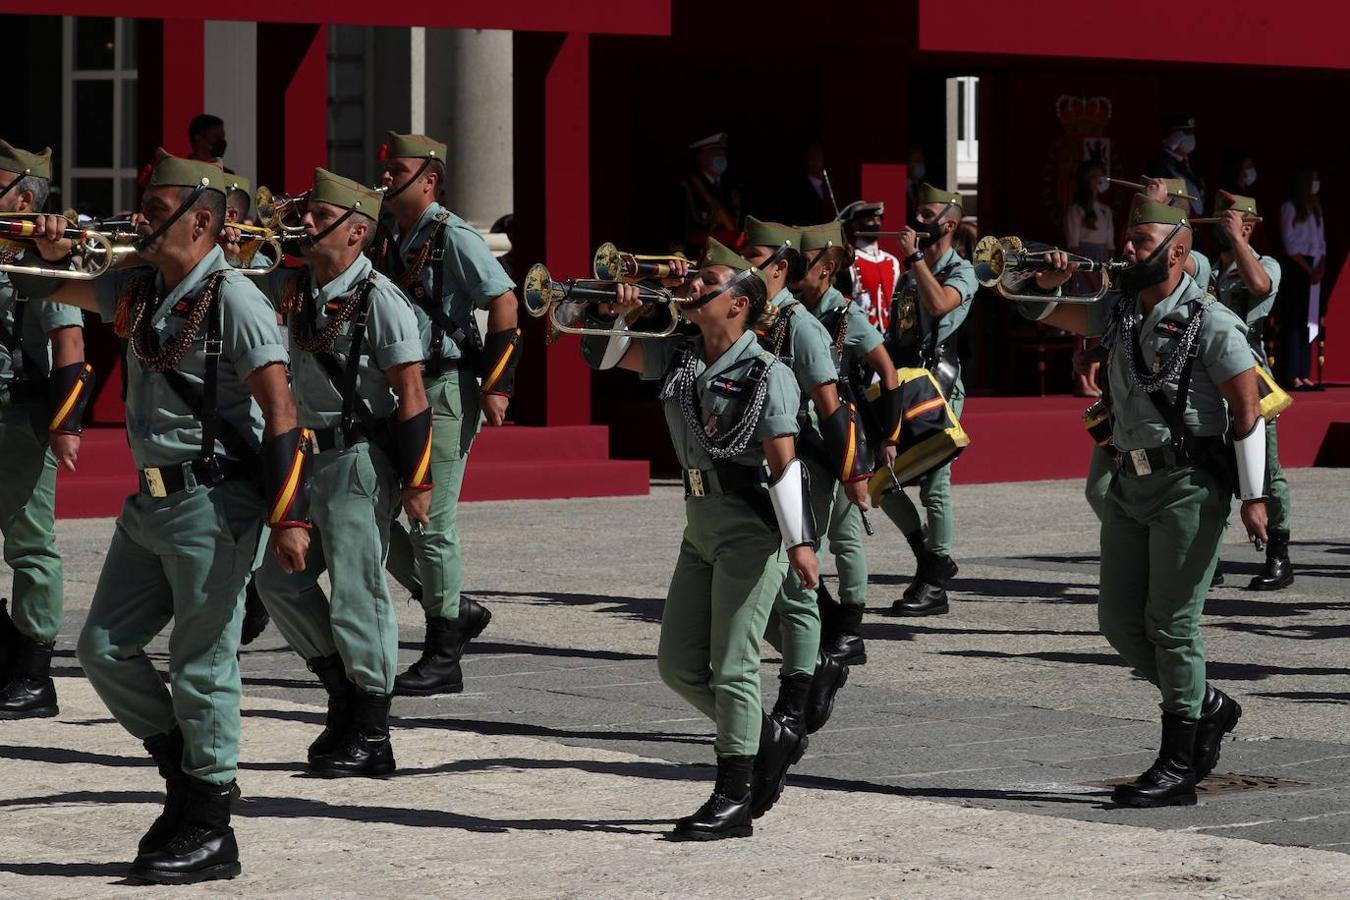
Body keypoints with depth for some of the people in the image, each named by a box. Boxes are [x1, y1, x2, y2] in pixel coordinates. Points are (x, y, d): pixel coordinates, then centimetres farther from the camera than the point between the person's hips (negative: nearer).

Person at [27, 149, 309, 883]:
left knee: (201, 664, -2)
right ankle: (187, 771, 26)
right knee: (103, 648, 9)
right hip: (152, 498, 8)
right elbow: (62, 292, 27)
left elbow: (280, 413, -16)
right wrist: (50, 253, 4)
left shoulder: (233, 300, -13)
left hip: (213, 504, -8)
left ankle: (209, 831, 8)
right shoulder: (139, 290, 10)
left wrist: (289, 517, -21)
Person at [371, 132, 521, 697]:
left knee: (432, 524, -6)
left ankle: (443, 661, 2)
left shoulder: (452, 237, -10)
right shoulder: (386, 239, 12)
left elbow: (504, 302, -12)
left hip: (445, 390, -8)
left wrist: (498, 383, -16)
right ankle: (455, 610, 21)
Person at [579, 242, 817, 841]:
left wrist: (799, 540, -21)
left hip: (752, 529, -8)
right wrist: (616, 314, -7)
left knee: (732, 666, -6)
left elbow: (783, 462, -16)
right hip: (701, 523, 8)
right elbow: (606, 356, 13)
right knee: (677, 664, 9)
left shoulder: (767, 375, -12)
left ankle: (734, 803, 0)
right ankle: (762, 739, 28)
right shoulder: (678, 357, 8)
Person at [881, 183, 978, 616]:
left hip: (938, 386, -8)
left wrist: (915, 255, -17)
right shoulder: (909, 271, 19)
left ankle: (935, 586, 0)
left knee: (934, 486, -5)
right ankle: (931, 557, 19)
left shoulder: (961, 271, -3)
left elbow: (939, 304, -24)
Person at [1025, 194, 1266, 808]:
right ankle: (1208, 708, 24)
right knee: (1119, 620, 6)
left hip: (1189, 486, -8)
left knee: (1171, 623, -7)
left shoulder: (1211, 323, -9)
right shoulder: (1123, 314, 13)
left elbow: (1247, 410, -10)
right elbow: (1044, 314, 22)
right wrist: (1049, 283, -2)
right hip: (1131, 482, 8)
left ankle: (1178, 769, -1)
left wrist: (1253, 496, -14)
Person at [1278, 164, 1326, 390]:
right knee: (1295, 322, -9)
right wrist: (1308, 269, -11)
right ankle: (1292, 375, -10)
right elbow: (1290, 245, -8)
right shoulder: (1290, 208, -4)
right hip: (1297, 269, -7)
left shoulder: (1315, 209, 17)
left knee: (1309, 322, 4)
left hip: (1314, 269, 7)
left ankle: (1303, 374, 5)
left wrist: (1321, 267, -2)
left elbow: (1322, 243, 15)